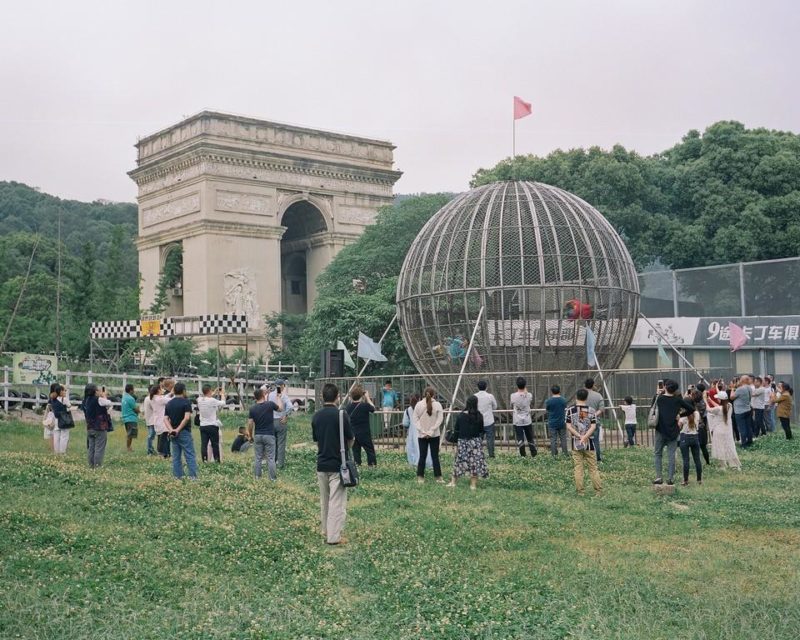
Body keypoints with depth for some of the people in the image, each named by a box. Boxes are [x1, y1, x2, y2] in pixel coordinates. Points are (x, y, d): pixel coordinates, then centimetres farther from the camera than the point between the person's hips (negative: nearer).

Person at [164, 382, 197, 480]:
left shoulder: (169, 403, 10)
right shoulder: (186, 402, -8)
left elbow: (165, 419, 2)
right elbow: (187, 417, -19)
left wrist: (171, 430, -9)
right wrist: (178, 429, -14)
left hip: (173, 433, 6)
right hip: (184, 432, -6)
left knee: (176, 457, 10)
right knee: (190, 456, -3)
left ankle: (178, 477, 10)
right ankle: (193, 476, -8)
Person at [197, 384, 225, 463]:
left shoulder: (199, 400, -2)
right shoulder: (213, 401, -17)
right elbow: (223, 403, -3)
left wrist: (214, 393, 24)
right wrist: (222, 394, 14)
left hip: (202, 426, 4)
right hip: (212, 426, -4)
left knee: (204, 444, 2)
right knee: (215, 444, 6)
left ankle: (204, 460, 0)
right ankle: (216, 460, 12)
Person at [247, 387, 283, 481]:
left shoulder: (252, 408, -4)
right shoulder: (270, 404, -10)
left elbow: (250, 424, -4)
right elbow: (280, 408, 9)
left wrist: (250, 436, 9)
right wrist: (279, 400, 28)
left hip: (257, 436, 3)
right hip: (269, 435, -2)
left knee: (258, 458, 10)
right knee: (270, 459, 3)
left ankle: (257, 477, 13)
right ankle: (272, 478, 6)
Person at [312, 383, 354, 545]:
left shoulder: (316, 416, 3)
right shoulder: (341, 414, -14)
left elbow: (316, 441, 10)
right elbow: (350, 441, -7)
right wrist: (346, 444, 14)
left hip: (321, 464, 6)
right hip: (338, 464, -6)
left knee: (324, 500, 16)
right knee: (337, 501, -1)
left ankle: (326, 532, 25)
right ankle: (334, 537, -1)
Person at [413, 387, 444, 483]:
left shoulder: (419, 404, -3)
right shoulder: (437, 404, -7)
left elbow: (416, 419, -3)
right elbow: (440, 419, -10)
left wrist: (423, 432, -5)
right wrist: (431, 431, -9)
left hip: (422, 435, 1)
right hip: (435, 435, -1)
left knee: (422, 456, 7)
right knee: (435, 456, 4)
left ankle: (420, 477, 8)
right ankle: (438, 477, 4)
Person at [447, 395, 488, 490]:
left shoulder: (461, 416, -6)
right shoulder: (479, 416, -5)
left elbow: (456, 430, -1)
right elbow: (481, 431, 0)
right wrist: (480, 441, 12)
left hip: (463, 442, 0)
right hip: (476, 442, 0)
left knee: (459, 461, 11)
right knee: (475, 461, 5)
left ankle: (453, 481, 18)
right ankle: (473, 484, 5)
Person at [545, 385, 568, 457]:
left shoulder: (549, 401, -12)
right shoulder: (563, 401, -5)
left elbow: (546, 410, 1)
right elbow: (565, 410, 8)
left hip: (552, 423, -2)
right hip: (562, 423, 2)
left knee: (553, 439, 4)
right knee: (563, 438, 11)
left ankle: (554, 454, 5)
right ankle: (564, 453, 15)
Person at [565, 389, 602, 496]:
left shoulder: (570, 410, -2)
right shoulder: (591, 410, -1)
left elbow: (569, 427, -8)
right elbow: (593, 426, -9)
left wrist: (580, 436, -10)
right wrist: (585, 437, -15)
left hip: (576, 443, 0)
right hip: (589, 443, 0)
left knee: (578, 468, 4)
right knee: (593, 467, 7)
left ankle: (580, 491, 4)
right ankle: (598, 490, 9)